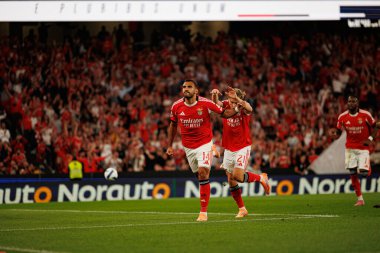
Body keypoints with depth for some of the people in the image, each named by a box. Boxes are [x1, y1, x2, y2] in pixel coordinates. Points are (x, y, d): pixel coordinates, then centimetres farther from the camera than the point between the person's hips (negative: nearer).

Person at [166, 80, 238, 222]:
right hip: (188, 147, 3)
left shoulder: (206, 104, -13)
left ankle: (203, 212, -13)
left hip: (204, 144, -3)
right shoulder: (176, 106, -4)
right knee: (199, 175, 9)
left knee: (203, 173, -16)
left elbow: (224, 113, -3)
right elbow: (173, 125, 12)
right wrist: (170, 145, 13)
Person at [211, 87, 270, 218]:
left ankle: (261, 178, 11)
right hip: (228, 148, 4)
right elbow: (215, 103, -26)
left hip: (243, 147, -4)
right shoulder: (226, 105, -6)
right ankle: (242, 209, 19)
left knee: (237, 176, -17)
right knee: (231, 181, 5)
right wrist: (215, 94, -49)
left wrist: (238, 99, -58)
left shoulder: (244, 110, -14)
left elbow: (249, 108, -38)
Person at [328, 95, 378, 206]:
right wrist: (333, 134, -16)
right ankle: (360, 199, 7)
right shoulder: (342, 117, -2)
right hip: (350, 148, 2)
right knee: (353, 174, -2)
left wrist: (370, 138, -11)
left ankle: (368, 167, 26)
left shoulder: (366, 115, -9)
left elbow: (374, 128, 5)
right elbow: (338, 133, 7)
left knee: (363, 171, -14)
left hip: (363, 148, -2)